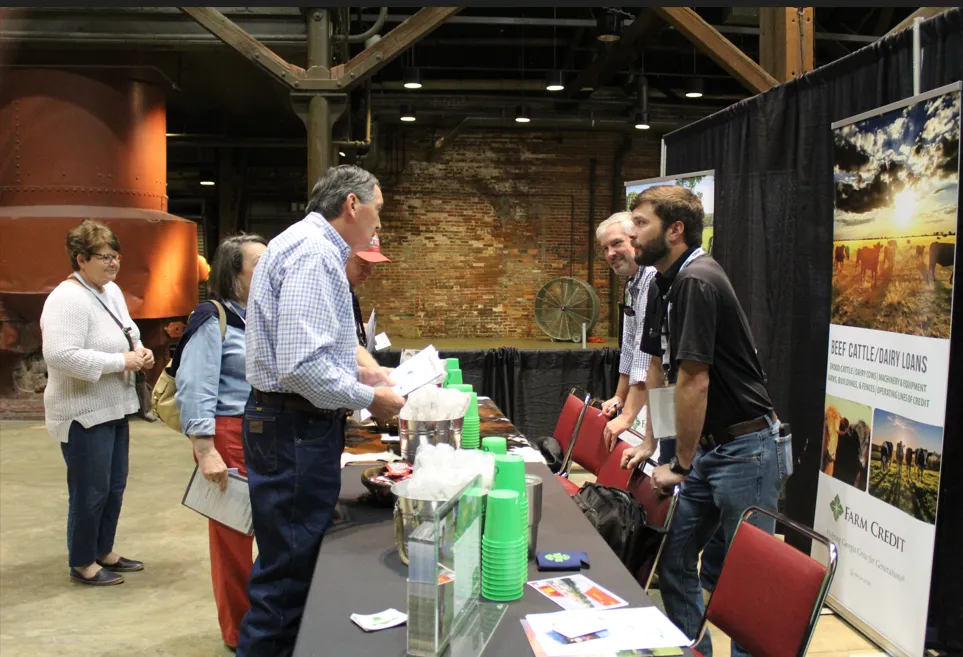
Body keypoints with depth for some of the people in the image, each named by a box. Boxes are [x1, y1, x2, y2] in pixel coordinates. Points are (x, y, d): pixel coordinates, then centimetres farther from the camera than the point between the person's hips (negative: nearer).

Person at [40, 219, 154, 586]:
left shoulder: (111, 291, 9)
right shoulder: (67, 299, -20)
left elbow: (127, 331, 22)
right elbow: (60, 355, -30)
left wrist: (140, 350, 0)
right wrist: (120, 361, -25)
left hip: (114, 409, 9)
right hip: (84, 414, -9)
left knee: (114, 487, 18)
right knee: (90, 491, 3)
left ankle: (103, 552, 34)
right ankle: (82, 564, 20)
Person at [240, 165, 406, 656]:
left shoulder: (312, 247, 16)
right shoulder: (313, 252, -17)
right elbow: (302, 365, -27)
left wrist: (360, 372, 14)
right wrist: (368, 399, -14)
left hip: (297, 424, 11)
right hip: (297, 430, -11)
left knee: (298, 563, 17)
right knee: (288, 571, -2)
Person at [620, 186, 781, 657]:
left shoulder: (697, 281, -21)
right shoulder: (662, 285, 9)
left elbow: (694, 381, -22)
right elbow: (657, 367, 18)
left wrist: (681, 466, -14)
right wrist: (649, 442, 17)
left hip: (743, 447, -9)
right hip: (706, 445, 10)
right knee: (673, 558, 14)